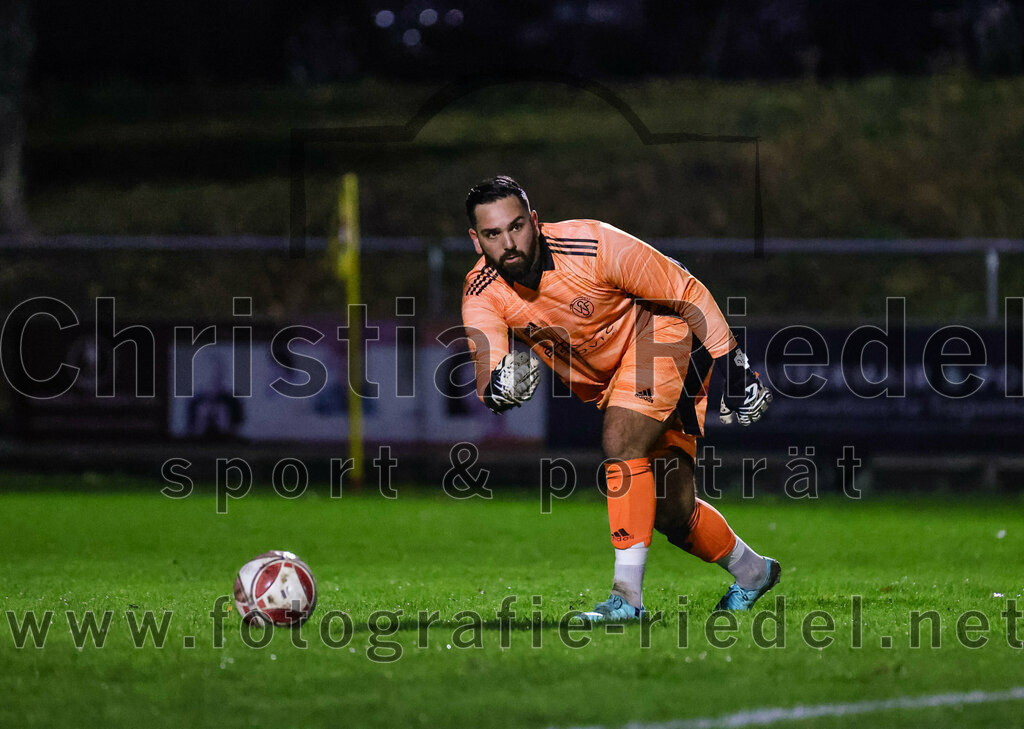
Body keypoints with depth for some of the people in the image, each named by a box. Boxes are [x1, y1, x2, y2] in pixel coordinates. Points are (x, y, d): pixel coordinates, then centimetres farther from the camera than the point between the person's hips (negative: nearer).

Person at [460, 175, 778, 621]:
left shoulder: (595, 246, -30)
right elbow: (486, 371, -27)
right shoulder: (482, 295, -18)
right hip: (599, 382, 6)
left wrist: (734, 370, -15)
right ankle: (751, 571, 34)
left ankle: (627, 595, -26)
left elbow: (688, 294, -19)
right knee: (671, 513, 7)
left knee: (620, 443, -29)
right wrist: (499, 387, -53)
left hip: (660, 336, -6)